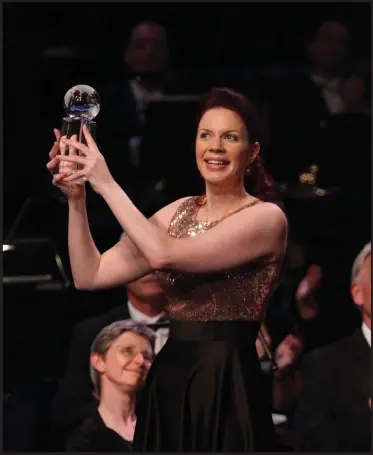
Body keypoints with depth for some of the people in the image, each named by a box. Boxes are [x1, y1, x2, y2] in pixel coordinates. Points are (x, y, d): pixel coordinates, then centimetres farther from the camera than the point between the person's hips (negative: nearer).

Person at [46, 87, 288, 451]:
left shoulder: (267, 218, -10)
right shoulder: (179, 212, 10)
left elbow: (163, 254, -21)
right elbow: (90, 276, 6)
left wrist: (106, 183, -15)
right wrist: (76, 199, -4)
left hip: (225, 388, -6)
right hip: (168, 381, 6)